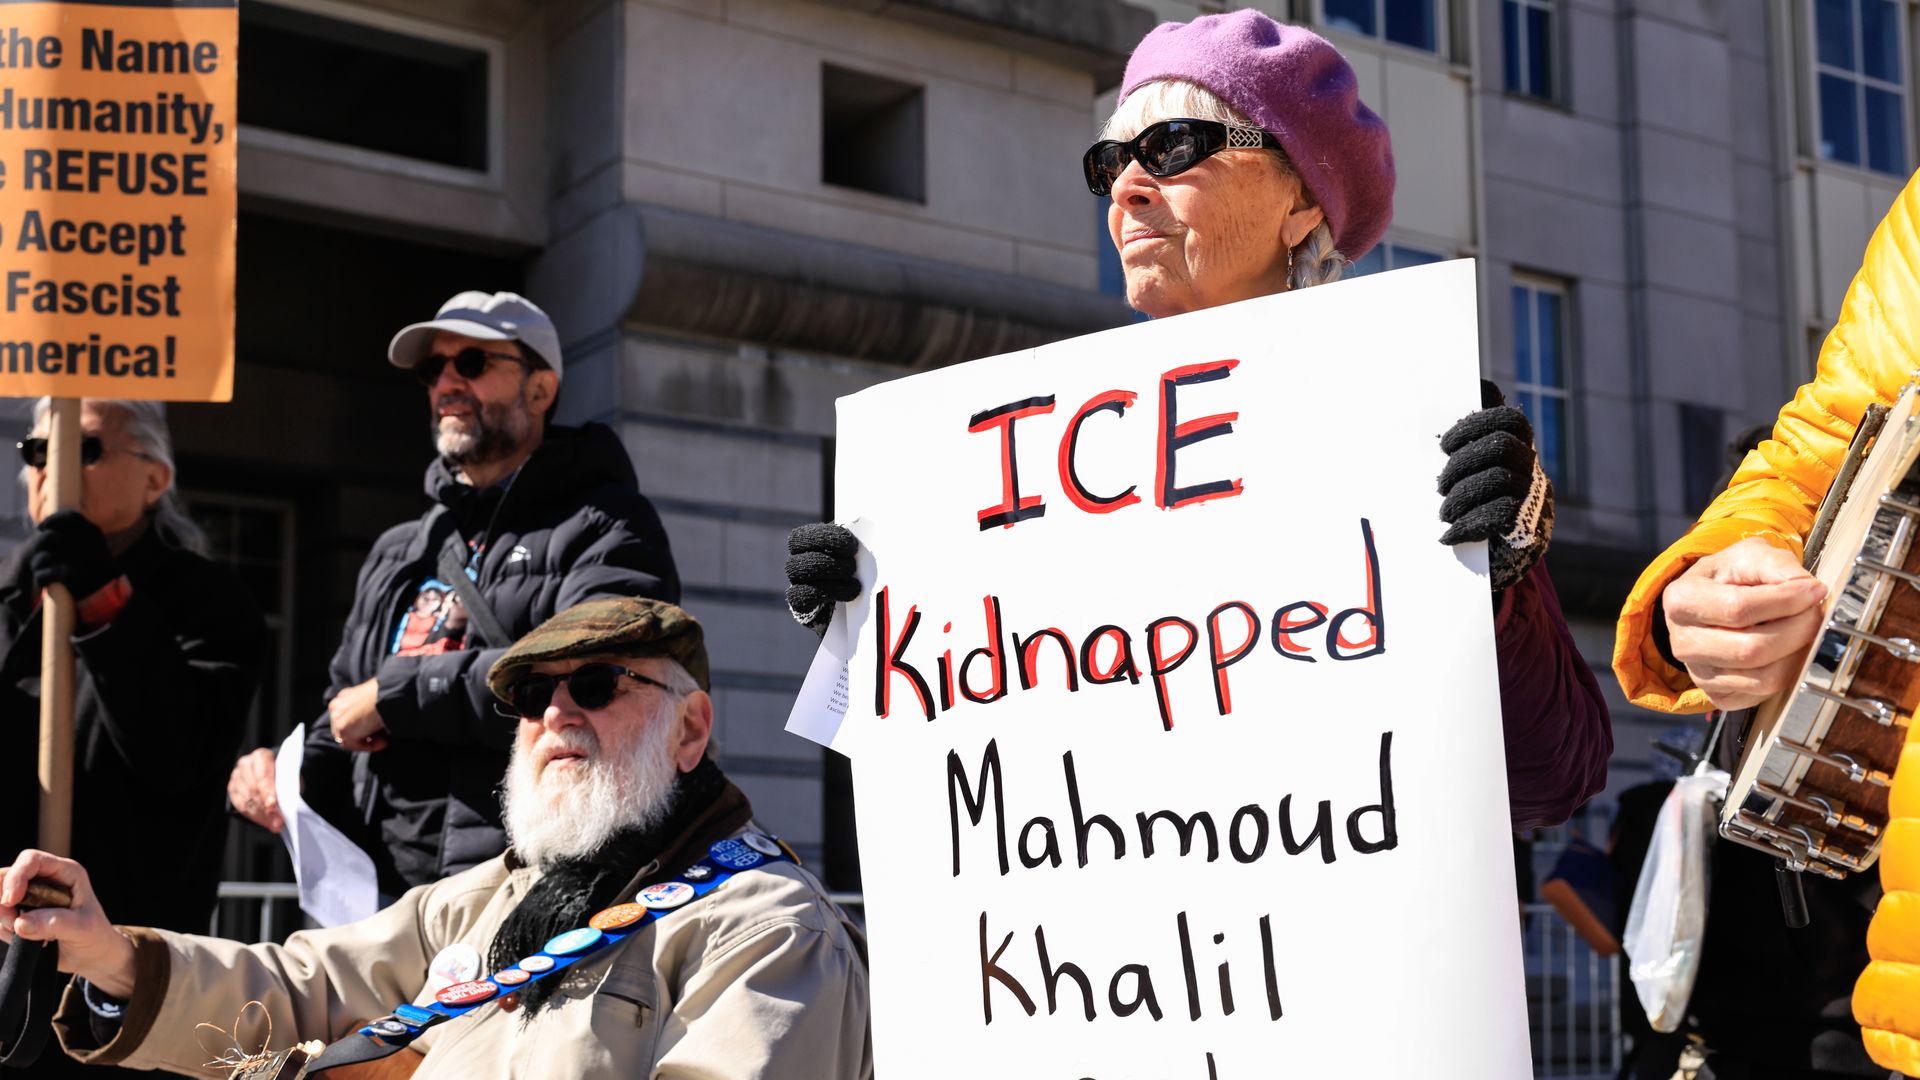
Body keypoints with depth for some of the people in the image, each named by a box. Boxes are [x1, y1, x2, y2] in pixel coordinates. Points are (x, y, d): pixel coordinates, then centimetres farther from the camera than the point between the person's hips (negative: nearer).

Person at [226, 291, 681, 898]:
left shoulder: (606, 528, 2)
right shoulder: (396, 554, 26)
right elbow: (340, 737, 32)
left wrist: (394, 691, -10)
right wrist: (288, 773, 7)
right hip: (380, 896, 6)